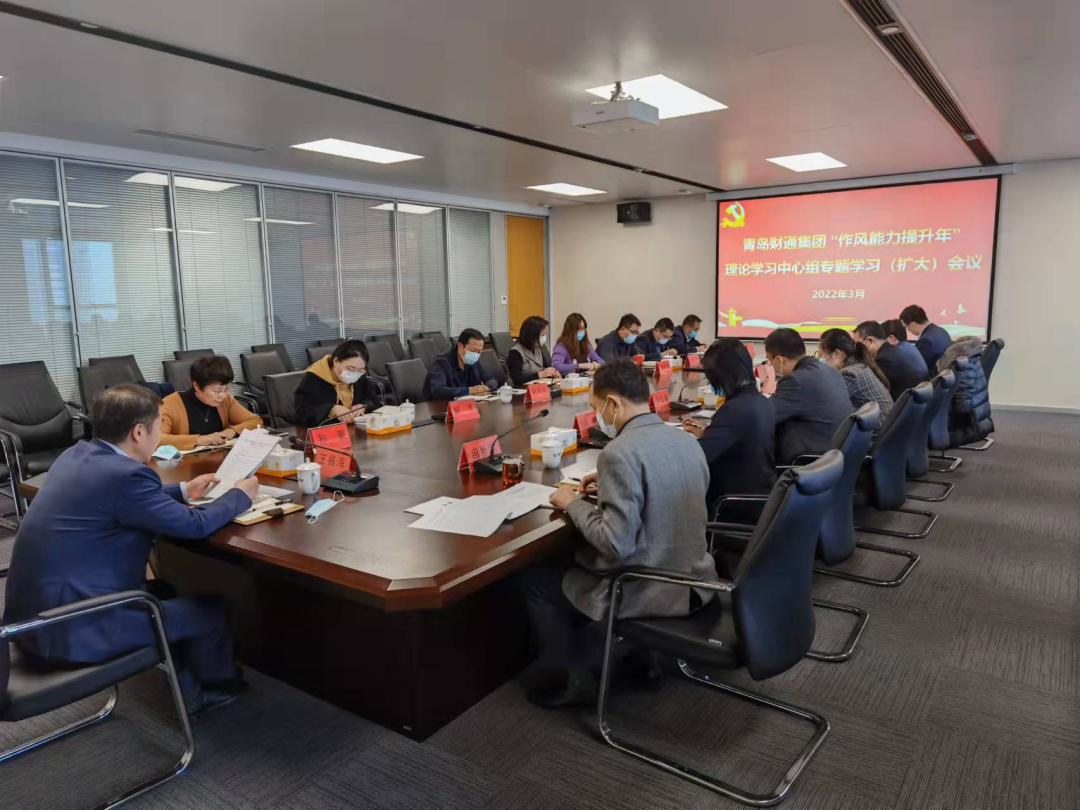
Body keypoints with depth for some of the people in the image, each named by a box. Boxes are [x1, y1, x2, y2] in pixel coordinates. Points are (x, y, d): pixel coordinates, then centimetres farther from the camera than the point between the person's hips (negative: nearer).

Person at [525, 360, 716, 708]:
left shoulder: (620, 453, -24)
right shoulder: (687, 440, 2)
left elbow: (616, 544, -26)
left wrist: (573, 504, -11)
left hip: (649, 593, -8)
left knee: (537, 580, 11)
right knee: (580, 559, 30)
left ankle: (575, 680, 18)